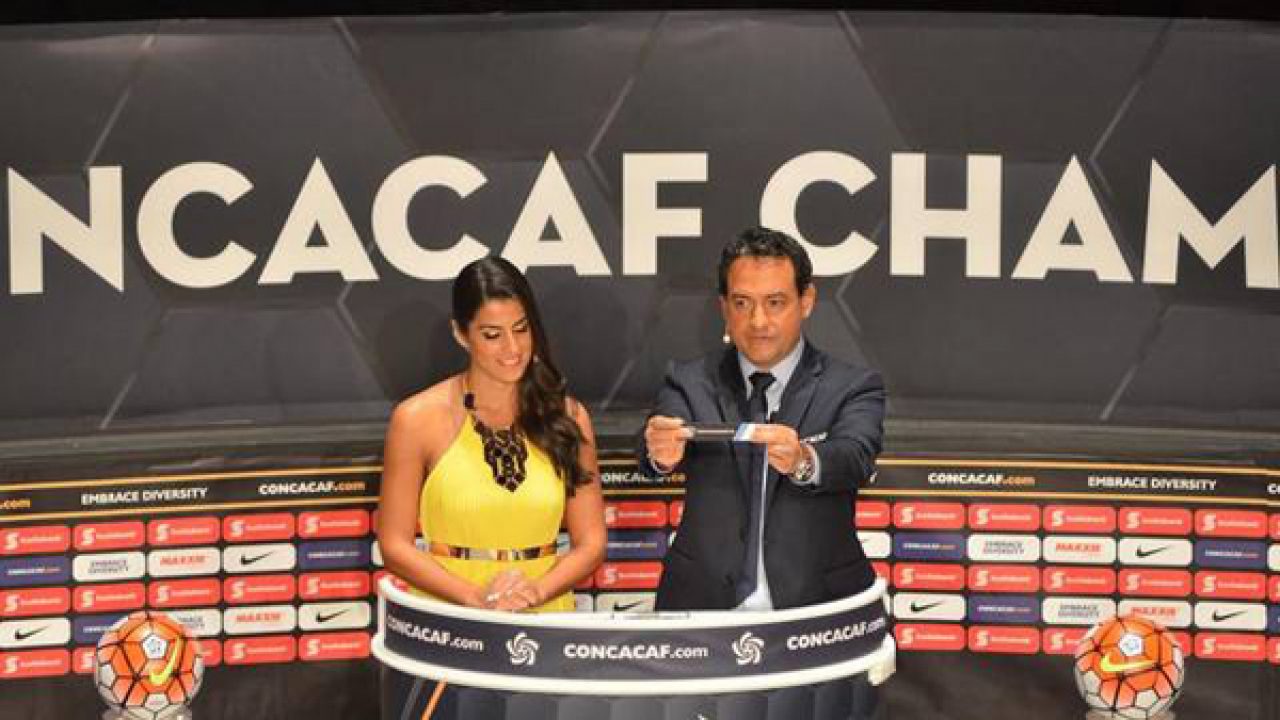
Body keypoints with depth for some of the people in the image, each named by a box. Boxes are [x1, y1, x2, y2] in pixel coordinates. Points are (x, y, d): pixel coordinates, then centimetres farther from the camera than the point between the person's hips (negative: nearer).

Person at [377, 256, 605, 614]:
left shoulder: (567, 416, 6)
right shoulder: (418, 419, 0)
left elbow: (591, 542, 8)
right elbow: (395, 544, 1)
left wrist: (535, 591, -9)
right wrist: (476, 597, -11)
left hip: (545, 618, 1)